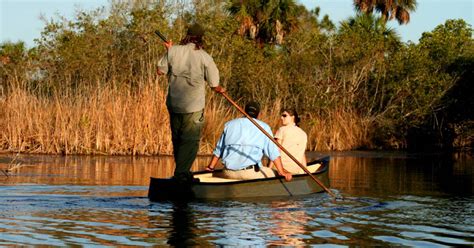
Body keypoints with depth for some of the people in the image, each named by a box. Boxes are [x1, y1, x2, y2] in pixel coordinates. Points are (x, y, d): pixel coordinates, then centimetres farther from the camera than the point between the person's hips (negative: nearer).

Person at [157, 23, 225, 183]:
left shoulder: (173, 51, -3)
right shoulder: (205, 57, -9)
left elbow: (160, 71, 8)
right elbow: (214, 85, -4)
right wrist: (220, 90, 20)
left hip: (173, 104, 4)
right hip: (193, 107, -4)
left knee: (177, 139, 17)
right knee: (190, 140, 2)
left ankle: (181, 171, 28)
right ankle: (181, 174, -5)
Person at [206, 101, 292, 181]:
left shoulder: (229, 124, 19)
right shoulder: (264, 127, 10)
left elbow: (218, 150, 22)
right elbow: (274, 152, 2)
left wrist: (211, 167, 32)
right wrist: (282, 172, 1)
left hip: (229, 173, 3)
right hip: (251, 173, -3)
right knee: (273, 174, 16)